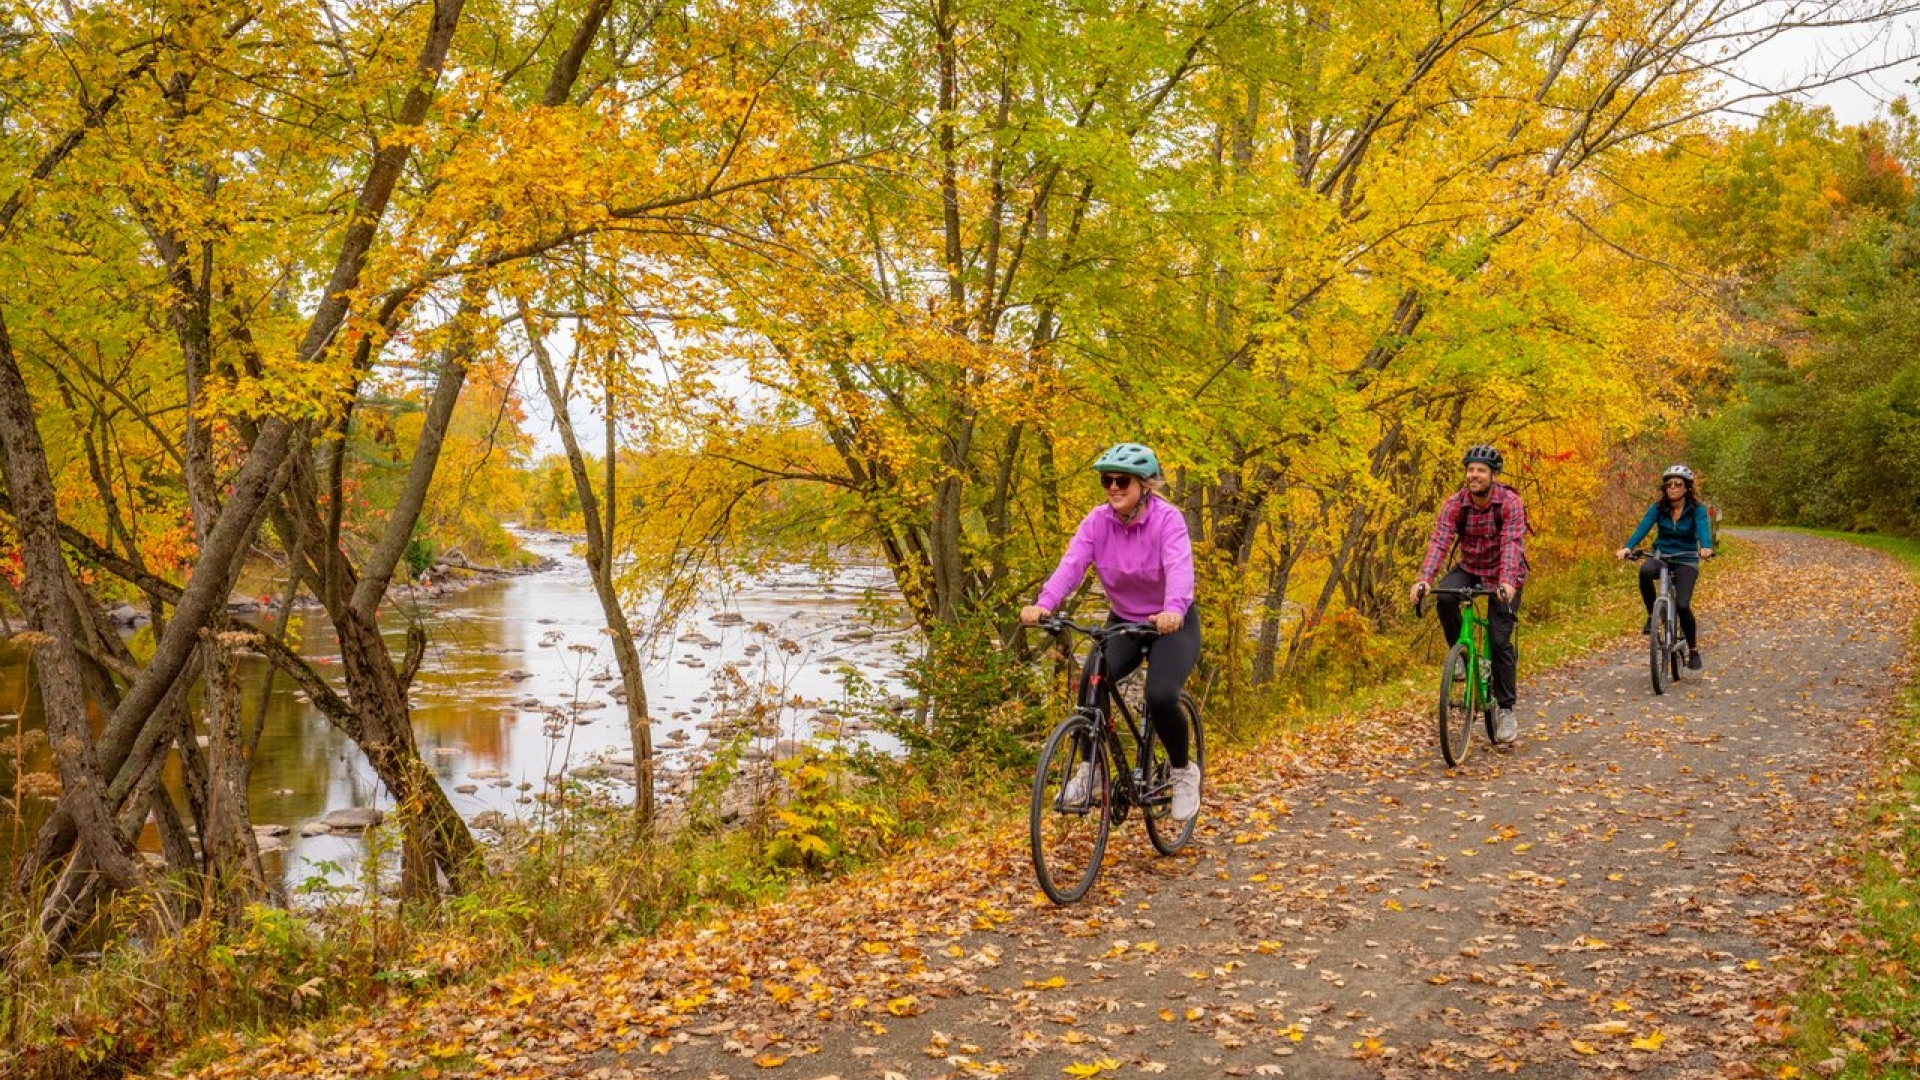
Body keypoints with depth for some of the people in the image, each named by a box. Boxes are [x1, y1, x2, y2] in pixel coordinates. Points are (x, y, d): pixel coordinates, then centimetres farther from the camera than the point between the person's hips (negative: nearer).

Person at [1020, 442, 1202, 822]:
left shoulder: (1167, 519, -21)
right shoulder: (1097, 521, -11)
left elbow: (1179, 568, -38)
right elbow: (1071, 564, -26)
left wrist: (1173, 610, -59)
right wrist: (1044, 604, -46)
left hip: (1172, 625, -3)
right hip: (1123, 623, 3)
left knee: (1161, 697, -26)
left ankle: (1183, 771, 4)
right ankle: (1088, 767, -1)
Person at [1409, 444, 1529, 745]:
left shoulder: (1510, 503, -21)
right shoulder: (1455, 503, -14)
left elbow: (1511, 544, -32)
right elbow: (1439, 541, -25)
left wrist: (1506, 582, -48)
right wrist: (1424, 580, -40)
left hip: (1503, 575, -3)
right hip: (1469, 568, 3)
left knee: (1500, 640, -10)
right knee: (1445, 597, -30)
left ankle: (1505, 709, 3)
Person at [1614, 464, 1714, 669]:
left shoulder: (1697, 509, -8)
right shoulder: (1658, 507, -3)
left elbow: (1703, 529, -26)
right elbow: (1643, 527, -18)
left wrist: (1706, 548, -49)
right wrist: (1627, 548, -36)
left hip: (1686, 561, -1)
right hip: (1661, 556, 2)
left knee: (1682, 605, -20)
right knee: (1645, 571, -36)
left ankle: (1693, 649, 5)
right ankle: (1652, 616, -16)